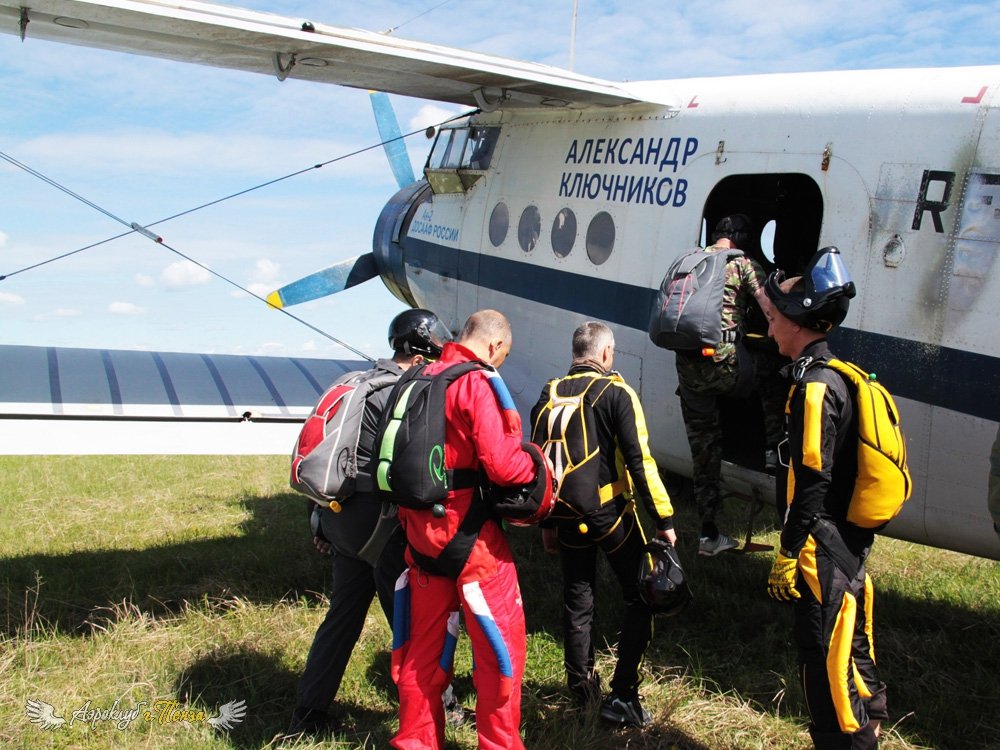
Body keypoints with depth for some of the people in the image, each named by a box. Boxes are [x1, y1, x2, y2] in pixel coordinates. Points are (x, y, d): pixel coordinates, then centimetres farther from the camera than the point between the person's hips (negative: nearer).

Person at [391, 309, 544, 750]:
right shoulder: (477, 384, -15)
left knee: (425, 643, 18)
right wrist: (538, 463, -4)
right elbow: (502, 466, -22)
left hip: (421, 530, 8)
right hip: (470, 536, -8)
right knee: (502, 643, 6)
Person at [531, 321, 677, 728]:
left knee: (577, 602, 16)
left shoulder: (550, 395, 5)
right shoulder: (616, 393, -9)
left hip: (567, 518, 5)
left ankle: (582, 689, 24)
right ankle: (622, 695, 2)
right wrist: (664, 518, -8)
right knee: (640, 598, 7)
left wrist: (547, 522, 18)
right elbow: (640, 461, -14)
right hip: (611, 513, -4)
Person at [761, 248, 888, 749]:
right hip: (850, 543, 10)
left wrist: (787, 555, -17)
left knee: (826, 666, -1)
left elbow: (813, 486, -21)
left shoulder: (815, 388, -19)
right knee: (849, 653, 21)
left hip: (824, 554, -10)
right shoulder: (839, 377, 11)